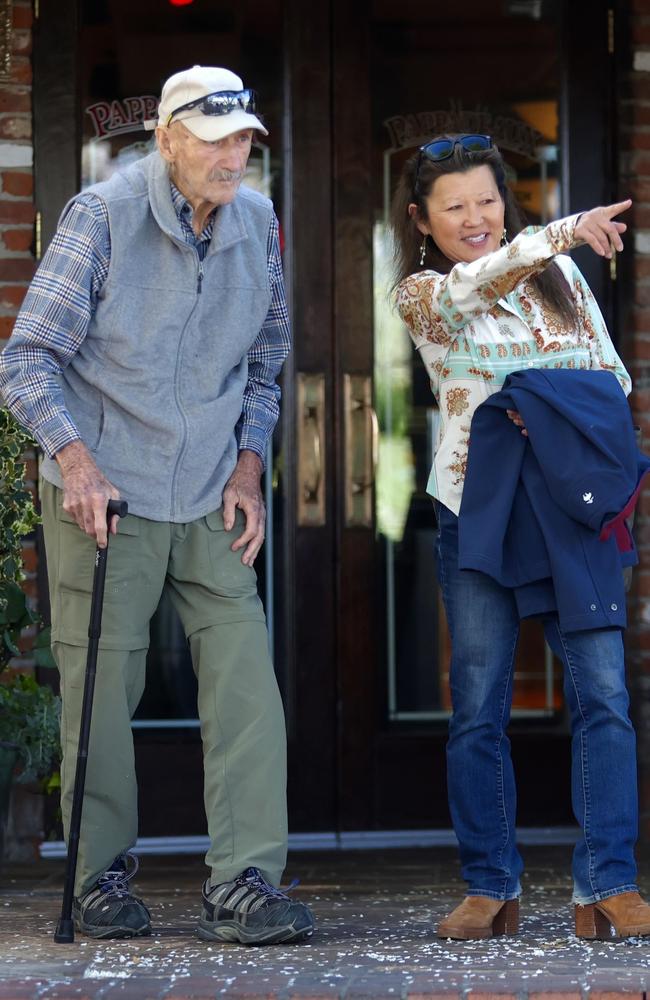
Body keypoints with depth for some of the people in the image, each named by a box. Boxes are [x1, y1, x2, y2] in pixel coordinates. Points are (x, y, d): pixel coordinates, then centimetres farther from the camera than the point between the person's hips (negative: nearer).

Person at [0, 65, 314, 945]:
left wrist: (248, 466, 6)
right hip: (106, 493, -4)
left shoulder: (258, 223, 5)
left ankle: (243, 883, -4)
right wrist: (74, 458, -20)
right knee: (101, 689, 0)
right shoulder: (102, 217, -10)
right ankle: (100, 881, 13)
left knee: (245, 680, -6)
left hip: (212, 502, 4)